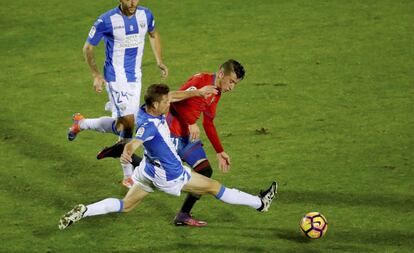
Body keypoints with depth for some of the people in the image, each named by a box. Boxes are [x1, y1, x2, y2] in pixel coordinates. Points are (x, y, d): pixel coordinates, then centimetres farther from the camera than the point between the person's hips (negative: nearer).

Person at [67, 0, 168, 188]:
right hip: (116, 78, -6)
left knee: (121, 123, 10)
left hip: (135, 77, 6)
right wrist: (96, 75, -12)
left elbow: (153, 35, 20)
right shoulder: (106, 20, -17)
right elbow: (88, 48, -6)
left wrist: (159, 61, 12)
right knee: (128, 122, -14)